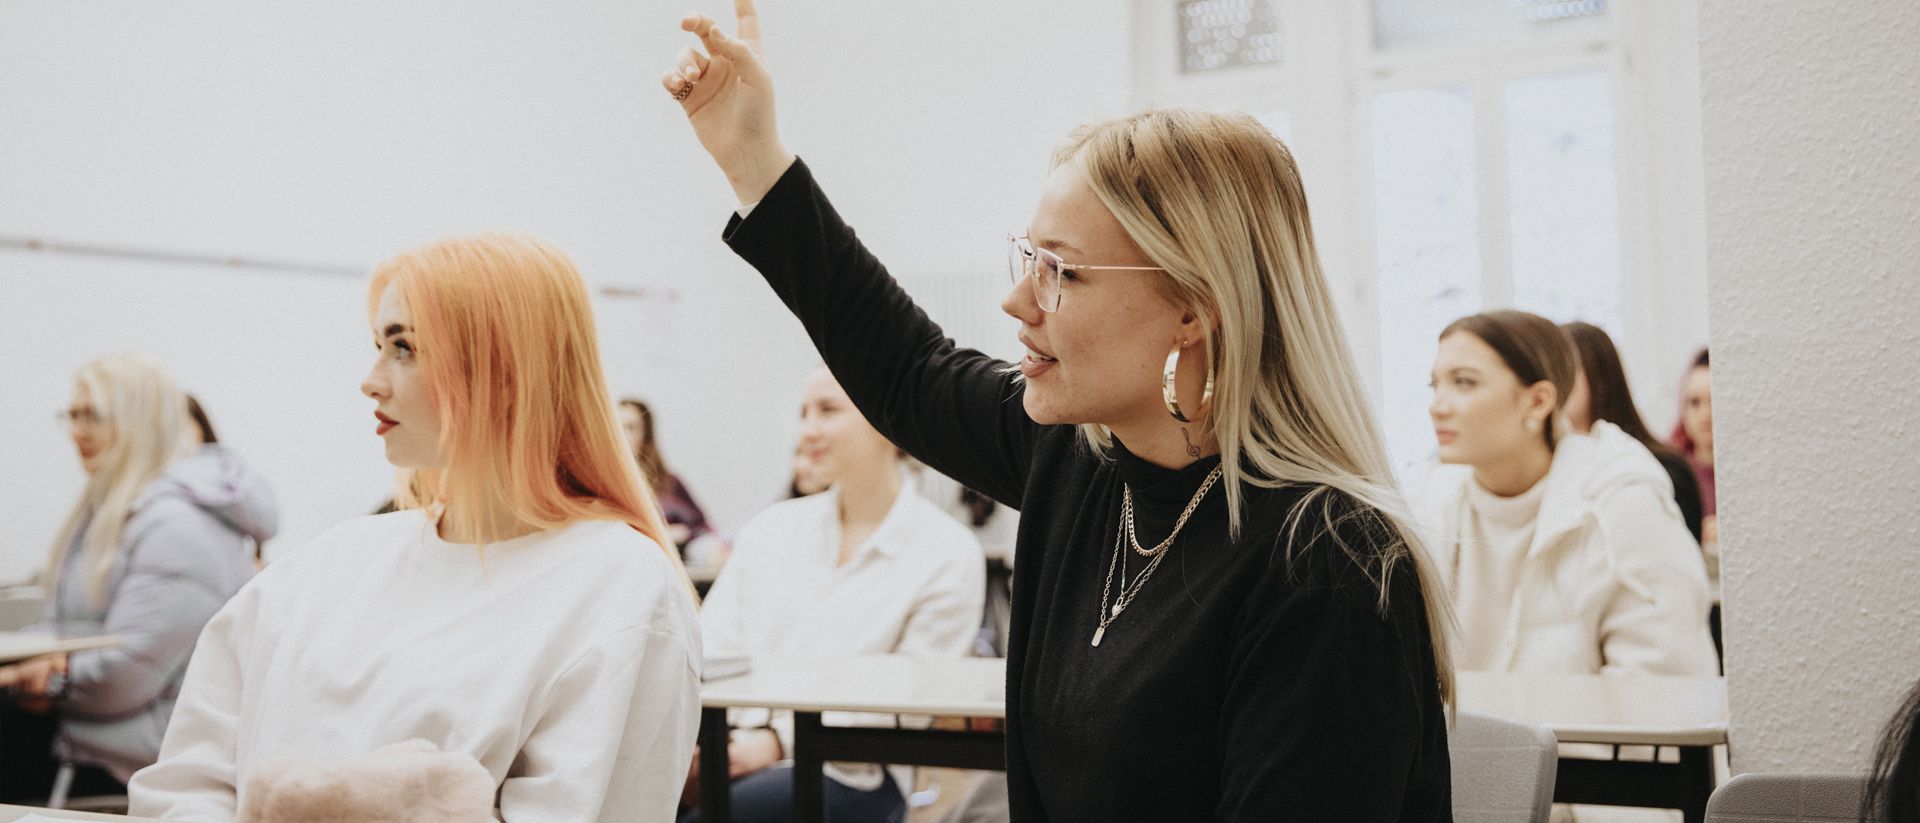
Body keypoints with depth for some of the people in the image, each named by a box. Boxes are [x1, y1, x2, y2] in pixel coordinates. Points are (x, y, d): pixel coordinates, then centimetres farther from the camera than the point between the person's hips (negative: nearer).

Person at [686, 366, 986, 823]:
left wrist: (779, 741, -18)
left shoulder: (948, 556, -1)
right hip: (733, 746, 4)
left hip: (847, 772, -4)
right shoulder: (771, 527, 14)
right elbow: (712, 644, 8)